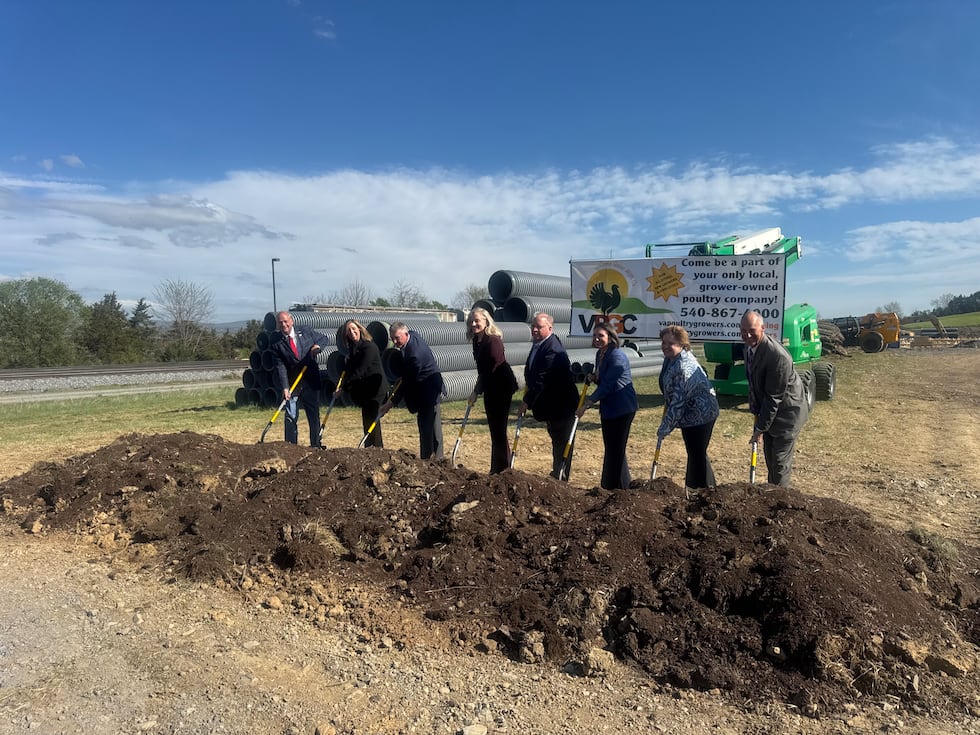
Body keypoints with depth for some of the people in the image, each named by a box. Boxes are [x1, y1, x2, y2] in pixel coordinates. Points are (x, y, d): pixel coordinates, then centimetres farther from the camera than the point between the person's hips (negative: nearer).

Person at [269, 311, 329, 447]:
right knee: (291, 415, -2)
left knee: (314, 414, 8)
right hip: (291, 382, -2)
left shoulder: (305, 331, 0)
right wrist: (285, 387, -21)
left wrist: (317, 345, -11)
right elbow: (280, 366, -12)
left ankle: (316, 445, 18)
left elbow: (325, 339, 13)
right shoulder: (275, 342, -6)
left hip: (311, 380, 2)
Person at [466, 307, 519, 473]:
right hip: (490, 389, 9)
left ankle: (502, 469, 2)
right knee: (494, 429, 14)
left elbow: (493, 367, -20)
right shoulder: (477, 340, 10)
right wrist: (477, 391, 11)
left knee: (499, 429, -6)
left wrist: (477, 391, -16)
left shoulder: (493, 340, -17)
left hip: (501, 387, -9)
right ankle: (496, 470, 23)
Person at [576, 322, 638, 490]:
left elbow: (607, 385, -23)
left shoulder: (617, 356, -19)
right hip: (608, 409, 9)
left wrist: (587, 404, -23)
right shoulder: (600, 354, 10)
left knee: (616, 450, -1)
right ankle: (607, 487, 28)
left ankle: (619, 489, 10)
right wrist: (592, 378, 0)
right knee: (609, 449, 17)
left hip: (622, 409, -9)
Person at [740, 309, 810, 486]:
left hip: (787, 410, -8)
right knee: (769, 457, 20)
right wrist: (756, 412, 6)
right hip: (768, 408, 8)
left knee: (780, 462, -1)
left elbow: (774, 397, -26)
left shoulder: (777, 356, -31)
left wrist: (760, 428, -21)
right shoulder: (749, 346, -4)